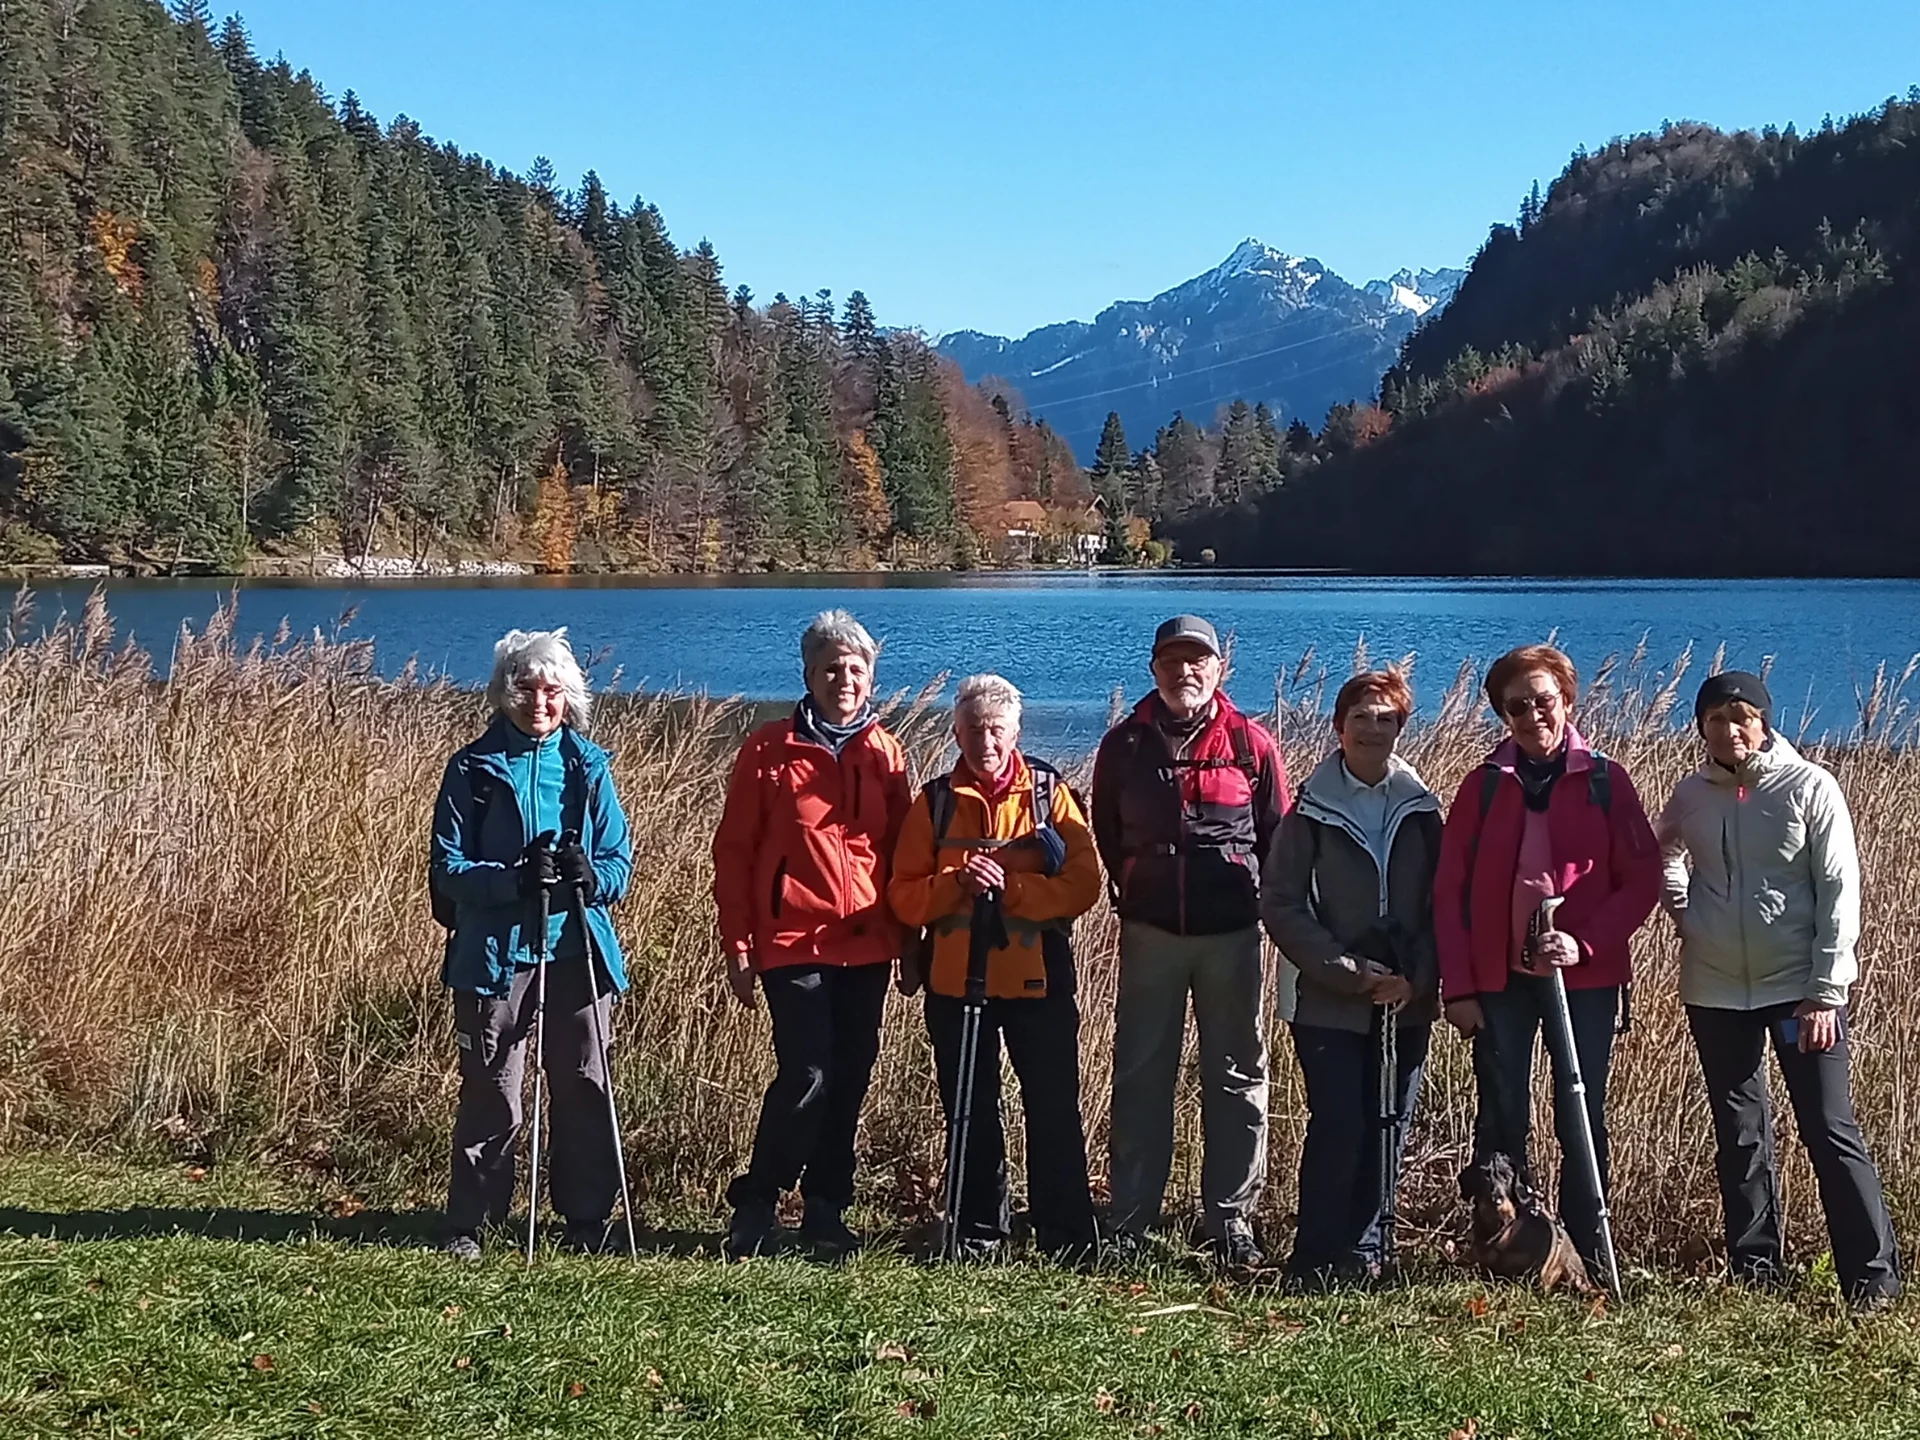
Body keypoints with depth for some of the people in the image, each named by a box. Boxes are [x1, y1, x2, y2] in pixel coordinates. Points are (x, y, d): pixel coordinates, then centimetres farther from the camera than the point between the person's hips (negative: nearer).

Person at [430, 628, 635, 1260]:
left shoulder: (587, 765, 6)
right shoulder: (473, 768, 0)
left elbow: (620, 861, 5)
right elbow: (448, 868, -5)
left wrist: (591, 876, -18)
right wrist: (513, 880, -22)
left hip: (577, 951, 2)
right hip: (495, 954, -2)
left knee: (584, 1088, 7)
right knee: (490, 1095, 2)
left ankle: (588, 1220, 18)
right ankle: (469, 1224, 13)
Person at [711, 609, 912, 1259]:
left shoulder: (884, 753, 9)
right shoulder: (769, 750, -1)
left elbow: (901, 852, 13)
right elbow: (733, 850, 0)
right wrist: (737, 945, -4)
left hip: (867, 945, 4)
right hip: (794, 943, -4)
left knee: (849, 1082, 8)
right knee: (807, 1077, -10)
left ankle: (827, 1210, 20)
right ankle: (754, 1204, 7)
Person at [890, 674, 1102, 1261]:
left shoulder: (1050, 795, 2)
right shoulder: (935, 804, 6)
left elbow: (1083, 882, -7)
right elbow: (904, 896, 1)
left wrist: (1012, 889, -19)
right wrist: (957, 884, -17)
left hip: (1038, 979, -2)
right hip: (956, 981, 2)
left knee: (1054, 1109, 0)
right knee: (970, 1114, 10)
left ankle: (1065, 1233, 10)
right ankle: (977, 1232, 20)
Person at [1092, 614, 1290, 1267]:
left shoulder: (1251, 744, 0)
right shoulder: (1124, 744, 4)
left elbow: (1279, 836, 6)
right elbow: (1105, 832, 15)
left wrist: (1262, 905, 3)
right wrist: (1134, 893, 12)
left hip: (1232, 934, -1)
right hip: (1149, 932, 1)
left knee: (1236, 1077, 4)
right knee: (1140, 1077, 5)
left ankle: (1232, 1223, 12)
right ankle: (1128, 1221, 12)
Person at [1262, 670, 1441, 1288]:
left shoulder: (1422, 809, 9)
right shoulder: (1312, 810, 0)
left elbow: (1441, 905, 8)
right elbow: (1281, 905, -4)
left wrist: (1416, 977, -8)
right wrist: (1349, 972, -11)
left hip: (1406, 1003, 3)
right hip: (1329, 1003, -3)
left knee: (1388, 1128, 5)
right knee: (1338, 1125, -10)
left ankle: (1366, 1252, 17)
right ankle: (1315, 1259, -1)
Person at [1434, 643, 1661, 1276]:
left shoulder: (1604, 781, 2)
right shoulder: (1484, 785, 5)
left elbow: (1642, 879, -1)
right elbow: (1450, 890, 3)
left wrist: (1586, 943, -14)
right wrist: (1458, 987, -4)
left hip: (1585, 977, -1)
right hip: (1499, 978, 1)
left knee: (1581, 1118, 4)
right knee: (1501, 1120, 5)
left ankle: (1585, 1260, 10)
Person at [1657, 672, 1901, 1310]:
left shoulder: (1809, 786, -7)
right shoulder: (1691, 795, 4)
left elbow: (1839, 892, -8)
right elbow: (1665, 860, 26)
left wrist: (1825, 993, -12)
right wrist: (1684, 916, 7)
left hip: (1799, 988, -4)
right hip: (1715, 991, 4)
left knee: (1830, 1128, -6)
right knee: (1739, 1136, 10)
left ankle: (1874, 1275, 1)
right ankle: (1755, 1269, 21)